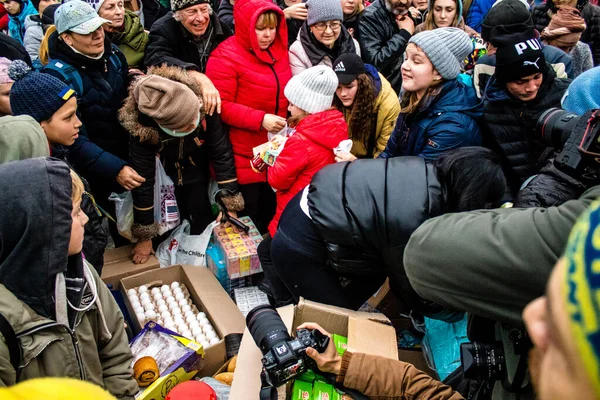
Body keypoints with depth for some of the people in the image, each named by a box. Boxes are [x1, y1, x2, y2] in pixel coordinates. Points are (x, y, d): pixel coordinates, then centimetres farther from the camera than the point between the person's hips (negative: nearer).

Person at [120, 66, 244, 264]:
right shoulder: (142, 126, -35)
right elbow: (142, 179, -26)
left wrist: (230, 203, -21)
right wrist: (144, 236, -18)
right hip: (165, 181, -1)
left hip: (198, 178, 1)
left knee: (203, 226, 7)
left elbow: (222, 153, -23)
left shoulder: (203, 106, -35)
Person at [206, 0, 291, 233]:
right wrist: (260, 119, -26)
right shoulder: (225, 56, -14)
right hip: (243, 155, -6)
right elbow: (220, 106, -18)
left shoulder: (279, 50, 7)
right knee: (247, 217, 6)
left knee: (272, 209, 17)